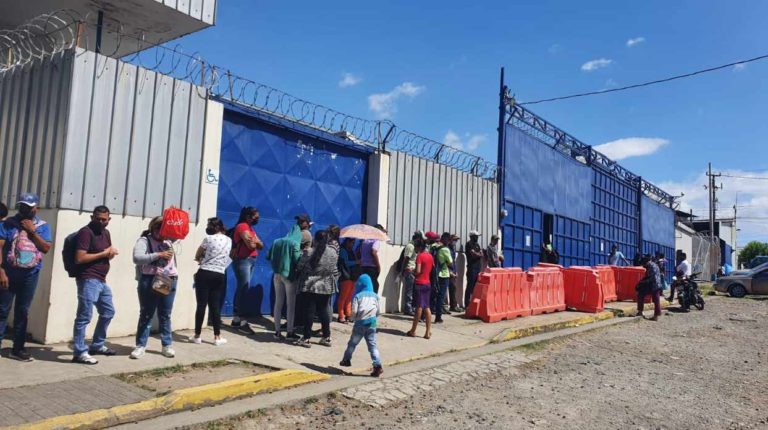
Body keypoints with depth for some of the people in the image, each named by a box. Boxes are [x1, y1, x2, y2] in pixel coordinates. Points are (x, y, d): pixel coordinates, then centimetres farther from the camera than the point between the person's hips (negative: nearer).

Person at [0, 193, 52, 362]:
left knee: (22, 311, 8)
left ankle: (18, 348, 14)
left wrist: (32, 231, -10)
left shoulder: (43, 226, 6)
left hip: (30, 275, 2)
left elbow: (46, 248, -4)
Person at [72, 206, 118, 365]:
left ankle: (97, 345, 32)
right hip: (88, 280, -10)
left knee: (108, 312, 19)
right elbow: (79, 258, -20)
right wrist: (103, 254, -15)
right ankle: (80, 353, 0)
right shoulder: (86, 232, -12)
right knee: (84, 317, -6)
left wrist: (112, 253, 1)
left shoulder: (105, 232, 15)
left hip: (102, 280, 10)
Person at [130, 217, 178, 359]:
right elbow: (137, 258, -17)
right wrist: (159, 255, -20)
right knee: (146, 315, 5)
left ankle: (167, 345, 18)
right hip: (149, 282, -4)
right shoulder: (144, 241, -3)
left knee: (165, 315, 11)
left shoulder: (169, 241, 11)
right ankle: (141, 346, 14)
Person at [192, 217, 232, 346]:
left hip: (205, 274, -4)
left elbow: (197, 256, 6)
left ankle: (197, 336, 9)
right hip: (219, 276, 4)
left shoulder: (208, 239, -5)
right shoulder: (229, 241, 8)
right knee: (215, 306, 8)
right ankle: (217, 337, 8)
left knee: (201, 305, 2)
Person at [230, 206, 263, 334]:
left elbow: (261, 246, 13)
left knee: (241, 289, 10)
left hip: (250, 261, 9)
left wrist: (255, 241, -8)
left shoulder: (250, 228, 20)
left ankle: (236, 318, 14)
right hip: (242, 261, -9)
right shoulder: (242, 227, -9)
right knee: (244, 289, -11)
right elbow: (251, 244, -21)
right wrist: (256, 241, 0)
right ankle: (242, 321, -11)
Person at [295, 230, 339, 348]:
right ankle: (326, 337, 16)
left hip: (310, 285, -3)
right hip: (326, 287, 3)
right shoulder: (333, 252, -3)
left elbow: (299, 267, -3)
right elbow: (335, 270, 9)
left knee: (309, 311, 3)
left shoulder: (309, 252, -11)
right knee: (324, 311, 11)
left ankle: (306, 338, 7)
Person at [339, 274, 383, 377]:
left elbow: (354, 311, -8)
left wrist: (354, 319, 11)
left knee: (352, 343, 16)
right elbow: (377, 311, 8)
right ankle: (377, 365, -11)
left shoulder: (357, 296, -2)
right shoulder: (375, 295, 8)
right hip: (372, 323, 2)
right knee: (372, 345, 0)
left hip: (360, 323, -2)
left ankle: (346, 360, 31)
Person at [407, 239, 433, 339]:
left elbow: (418, 271, -20)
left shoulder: (419, 256, -13)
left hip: (419, 283, -7)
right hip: (427, 283, 7)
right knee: (426, 308, 7)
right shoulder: (430, 256, 9)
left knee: (419, 307, -3)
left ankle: (413, 331, 7)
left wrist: (411, 272, -1)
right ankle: (428, 332, 5)